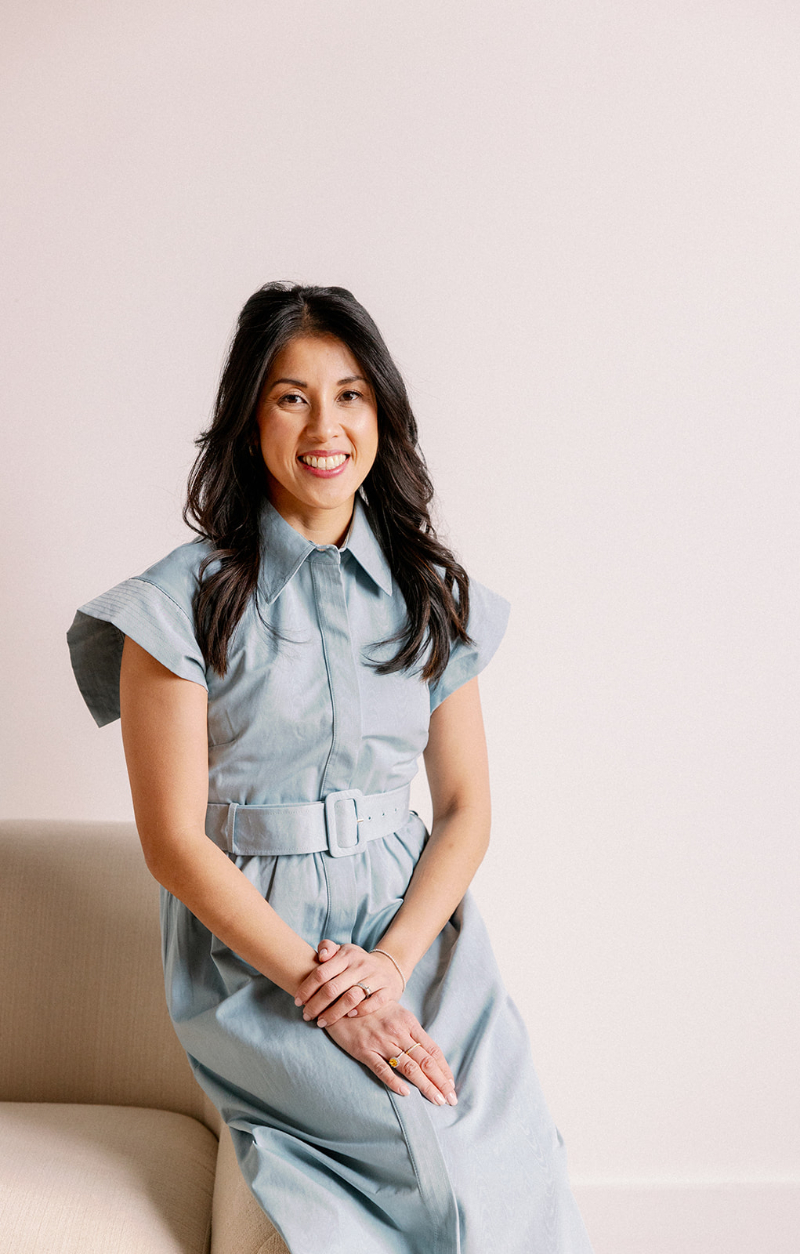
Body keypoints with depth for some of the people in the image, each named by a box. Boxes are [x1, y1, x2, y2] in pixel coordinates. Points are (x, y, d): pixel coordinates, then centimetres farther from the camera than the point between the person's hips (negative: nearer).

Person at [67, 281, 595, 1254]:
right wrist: (321, 988, -15)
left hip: (414, 927, 3)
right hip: (255, 948, -3)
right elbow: (174, 843, -6)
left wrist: (393, 961, -10)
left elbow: (465, 808, 8)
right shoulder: (185, 603, -4)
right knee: (448, 1162, -25)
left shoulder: (431, 594, 9)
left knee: (524, 1161, -21)